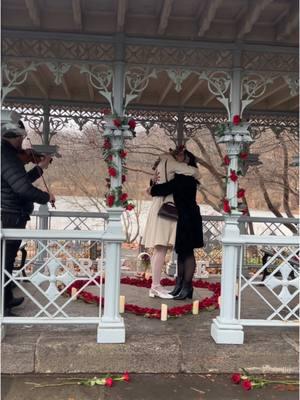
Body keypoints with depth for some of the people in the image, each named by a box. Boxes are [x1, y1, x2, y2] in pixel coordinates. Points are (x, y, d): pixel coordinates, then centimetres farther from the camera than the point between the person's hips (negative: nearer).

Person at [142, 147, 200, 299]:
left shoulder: (161, 165, 20)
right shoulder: (169, 163, -6)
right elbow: (193, 171, -12)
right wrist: (196, 177, 9)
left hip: (160, 209, 9)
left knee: (159, 250, 7)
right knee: (161, 250, -11)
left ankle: (154, 287, 9)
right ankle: (156, 286, -11)